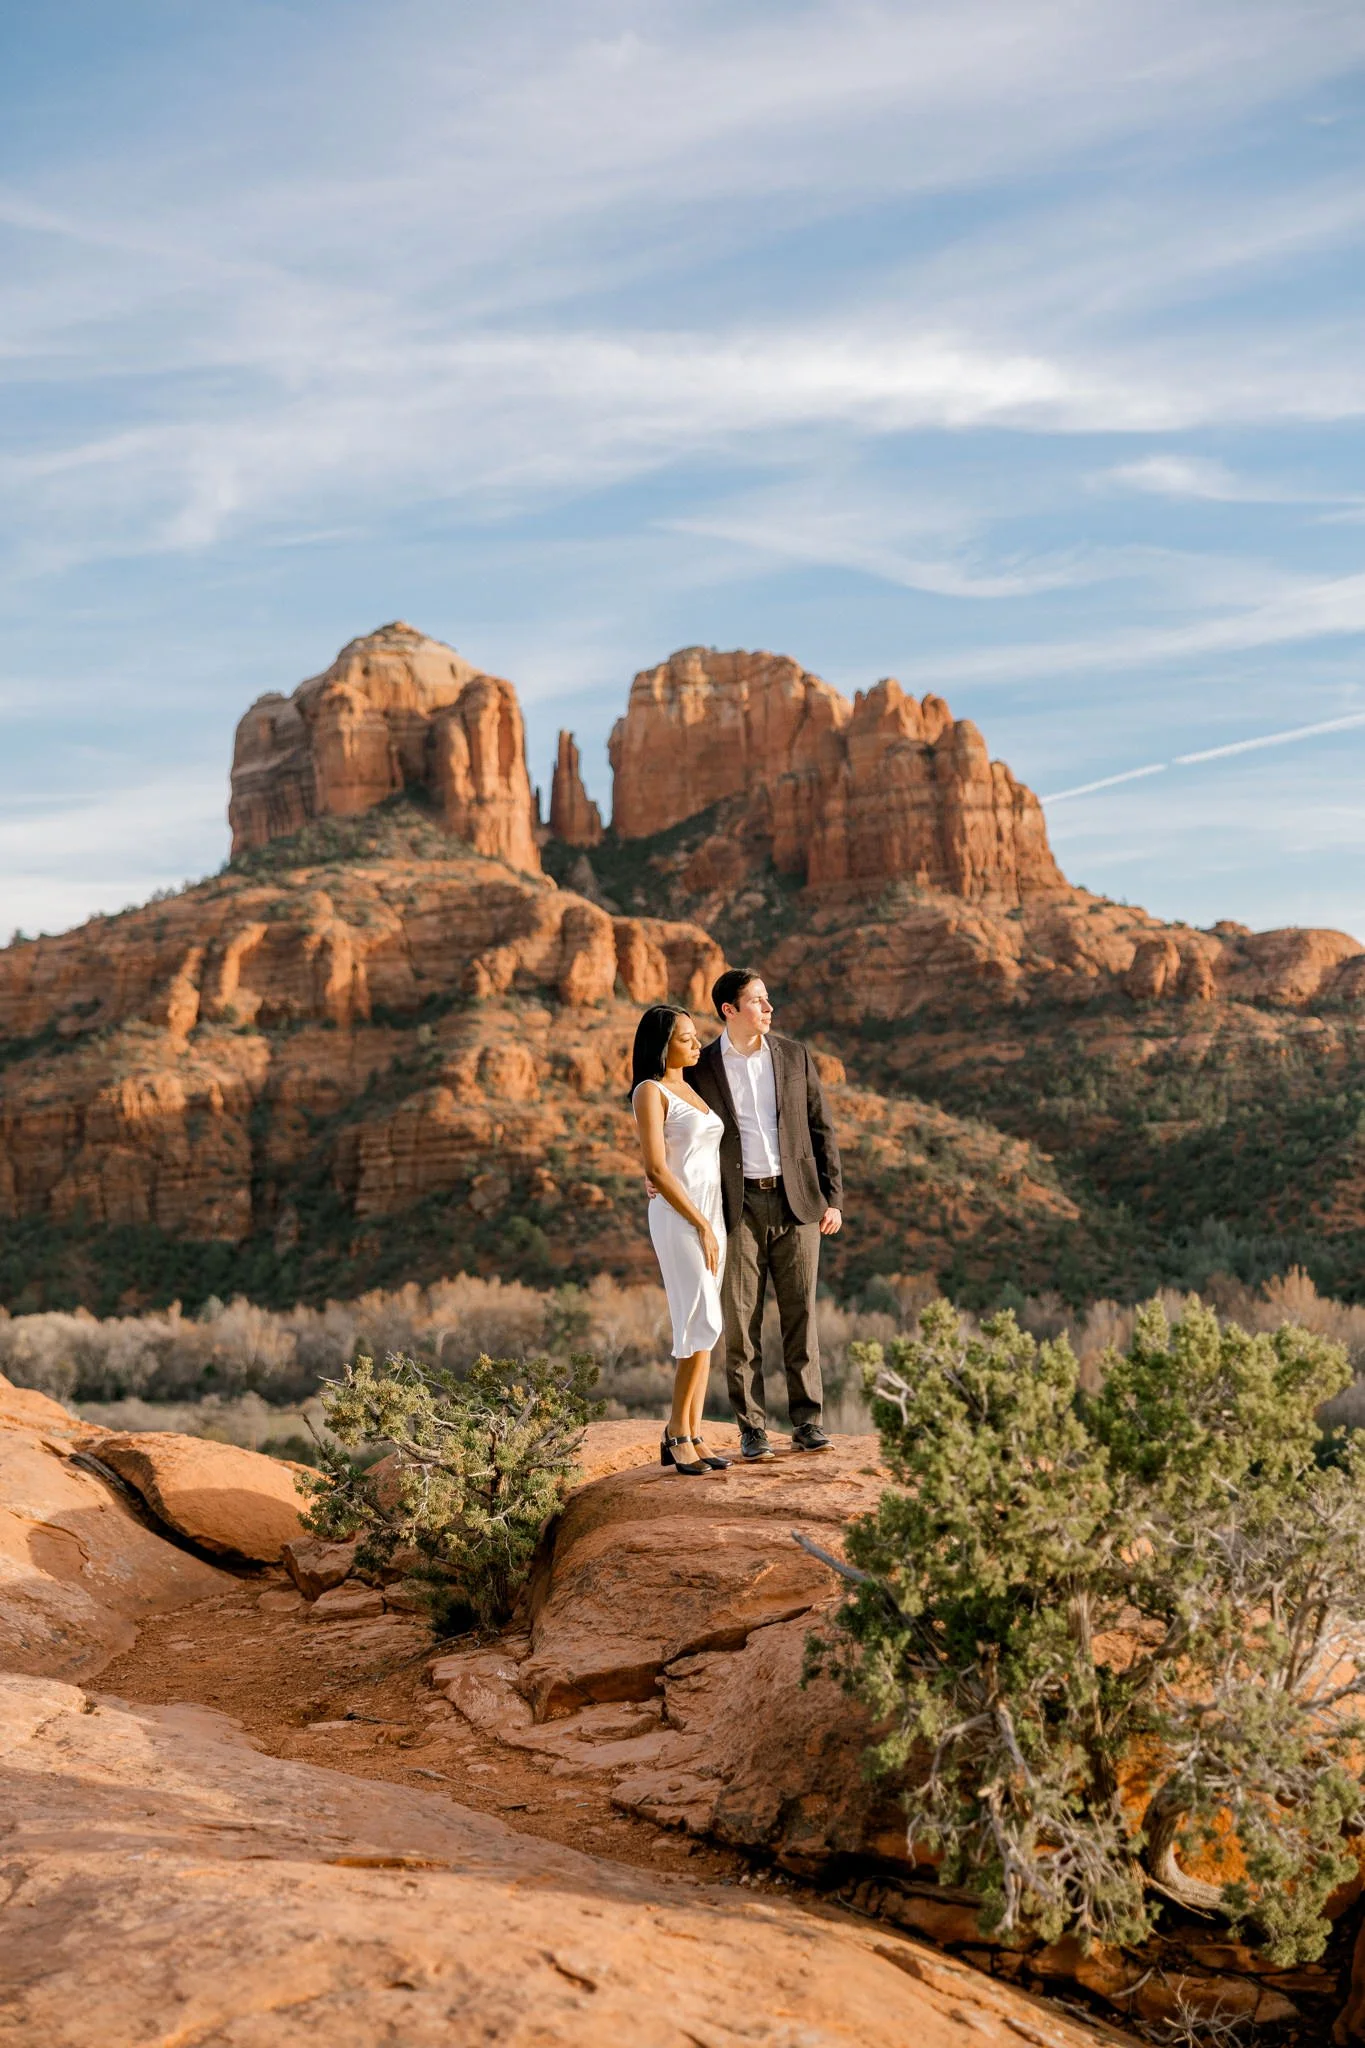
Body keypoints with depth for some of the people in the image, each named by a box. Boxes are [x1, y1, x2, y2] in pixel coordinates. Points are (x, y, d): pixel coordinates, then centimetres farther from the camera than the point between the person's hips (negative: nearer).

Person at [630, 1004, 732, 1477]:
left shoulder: (690, 1089, 17)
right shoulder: (650, 1092, -8)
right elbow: (657, 1168, -15)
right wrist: (701, 1226, -15)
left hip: (710, 1214, 8)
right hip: (678, 1217, -8)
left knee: (702, 1332, 5)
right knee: (704, 1325, -13)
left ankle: (692, 1437, 8)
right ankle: (677, 1429, -1)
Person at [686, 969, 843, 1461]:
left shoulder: (794, 1056, 7)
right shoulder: (700, 1069, 1)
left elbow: (822, 1129, 8)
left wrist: (833, 1198, 3)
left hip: (796, 1200, 2)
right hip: (737, 1206, -1)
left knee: (800, 1313, 2)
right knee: (741, 1320, 1)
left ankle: (807, 1421, 10)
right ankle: (751, 1429, 8)